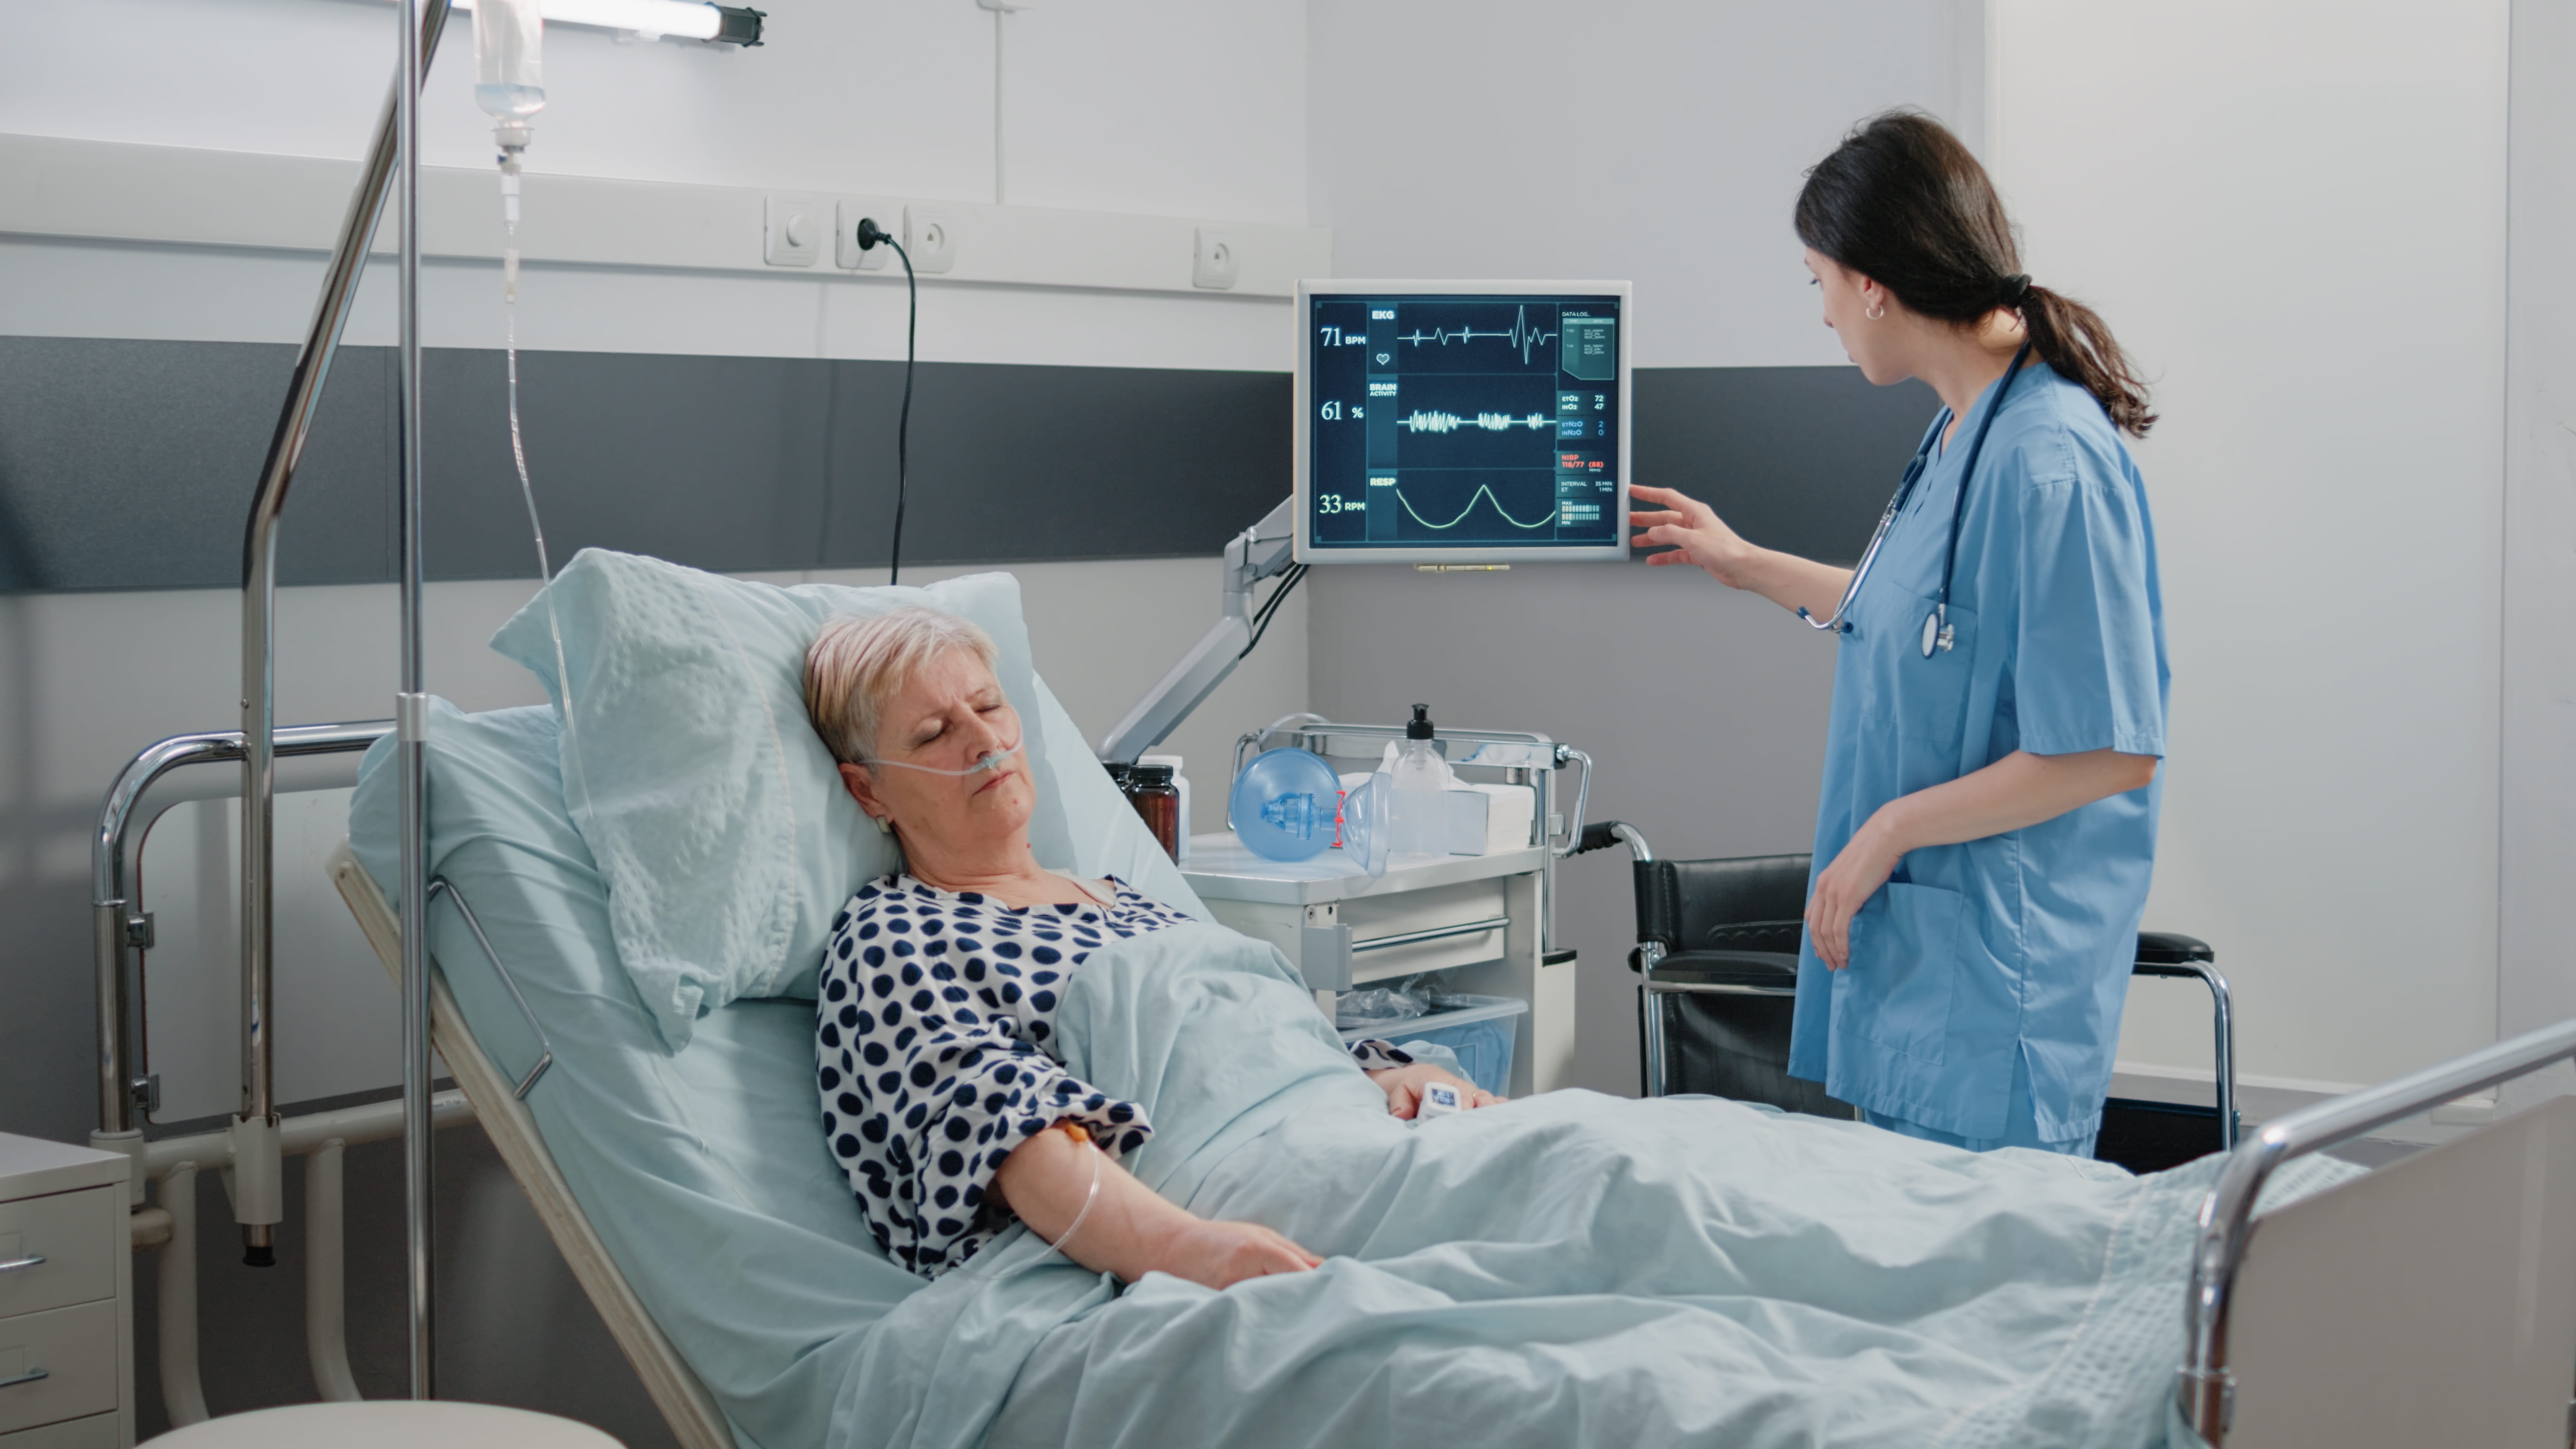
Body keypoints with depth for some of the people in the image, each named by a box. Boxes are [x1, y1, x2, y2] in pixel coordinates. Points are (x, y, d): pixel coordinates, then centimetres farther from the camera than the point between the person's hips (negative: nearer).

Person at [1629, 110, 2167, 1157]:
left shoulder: (2050, 462, -21)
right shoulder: (1962, 432, 9)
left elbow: (2115, 751, -22)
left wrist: (1892, 829, -16)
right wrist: (1749, 567, 33)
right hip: (1912, 951, 10)